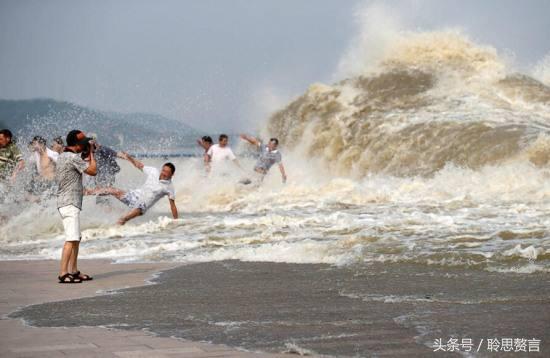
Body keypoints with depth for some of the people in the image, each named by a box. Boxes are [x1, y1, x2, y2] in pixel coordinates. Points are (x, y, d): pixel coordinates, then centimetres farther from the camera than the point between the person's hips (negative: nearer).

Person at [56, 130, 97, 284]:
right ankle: (63, 274, -21)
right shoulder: (73, 157, -15)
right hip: (70, 203, -11)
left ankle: (74, 272, 20)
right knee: (71, 239, -16)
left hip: (68, 203, 11)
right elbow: (93, 171, -13)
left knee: (76, 239, 15)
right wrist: (91, 153, -2)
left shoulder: (62, 156, 15)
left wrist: (87, 155, 18)